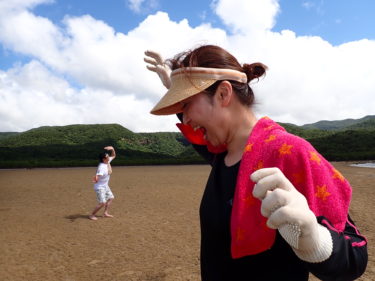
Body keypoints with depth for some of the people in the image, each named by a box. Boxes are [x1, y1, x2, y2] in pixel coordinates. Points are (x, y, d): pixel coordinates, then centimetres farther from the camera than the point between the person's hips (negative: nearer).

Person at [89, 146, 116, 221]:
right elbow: (98, 175, -45)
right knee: (102, 203, -12)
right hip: (99, 187, -9)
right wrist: (96, 179, -67)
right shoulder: (102, 167, -29)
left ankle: (105, 213, 27)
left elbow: (113, 156, 13)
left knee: (110, 197, 18)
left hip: (105, 185, 9)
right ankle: (92, 215, 4)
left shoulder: (108, 161, -4)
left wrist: (112, 149, -4)